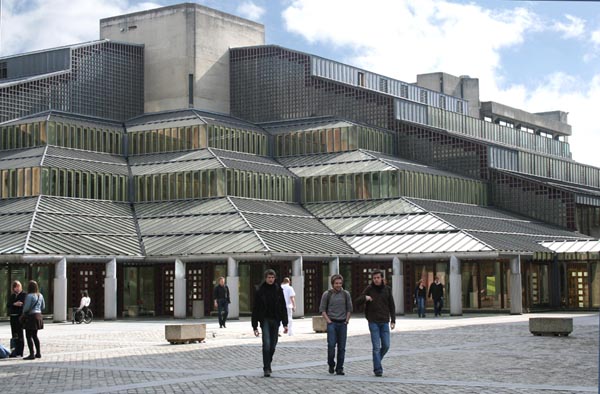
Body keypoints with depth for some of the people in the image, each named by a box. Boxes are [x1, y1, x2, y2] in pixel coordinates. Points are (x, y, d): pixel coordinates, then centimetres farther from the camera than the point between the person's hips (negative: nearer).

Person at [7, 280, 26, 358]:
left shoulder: (24, 295, -2)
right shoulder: (12, 296, 15)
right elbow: (8, 305, 3)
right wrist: (14, 304, -12)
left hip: (20, 316, -6)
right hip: (13, 316, 6)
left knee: (20, 334, -2)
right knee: (14, 335, 8)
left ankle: (20, 352, 1)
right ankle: (16, 351, 14)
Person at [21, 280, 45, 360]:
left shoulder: (29, 296, -15)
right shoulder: (40, 295, 9)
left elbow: (26, 307, -16)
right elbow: (43, 307, 14)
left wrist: (23, 314, 2)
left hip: (31, 316, -8)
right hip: (38, 315, 8)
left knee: (29, 336, -4)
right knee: (34, 335, 17)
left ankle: (31, 354, -9)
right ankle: (38, 353, 19)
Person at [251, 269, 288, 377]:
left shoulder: (278, 290, 3)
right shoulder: (260, 291, -2)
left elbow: (283, 307, 5)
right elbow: (255, 309, 0)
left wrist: (285, 324, 0)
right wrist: (255, 326, -4)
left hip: (275, 320, 3)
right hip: (265, 320, -3)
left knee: (273, 345, 7)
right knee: (266, 344, -13)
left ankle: (267, 365, 27)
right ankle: (267, 369, -10)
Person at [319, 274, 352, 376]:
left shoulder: (346, 294, 8)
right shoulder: (327, 294, 1)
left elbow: (349, 309, 14)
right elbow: (322, 309, 3)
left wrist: (347, 320, 4)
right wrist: (328, 320, -6)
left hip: (343, 323, 2)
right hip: (332, 323, -2)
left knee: (341, 347, 1)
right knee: (331, 345, -11)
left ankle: (339, 368, 7)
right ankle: (331, 365, 9)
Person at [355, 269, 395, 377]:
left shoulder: (387, 289, 5)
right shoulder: (369, 289, -2)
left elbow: (392, 306, 9)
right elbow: (357, 302, -2)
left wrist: (393, 320, 2)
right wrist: (365, 298, -23)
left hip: (384, 322, 3)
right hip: (373, 322, -3)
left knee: (386, 346, 2)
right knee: (376, 347, -6)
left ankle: (377, 360, 27)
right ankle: (378, 369, -1)